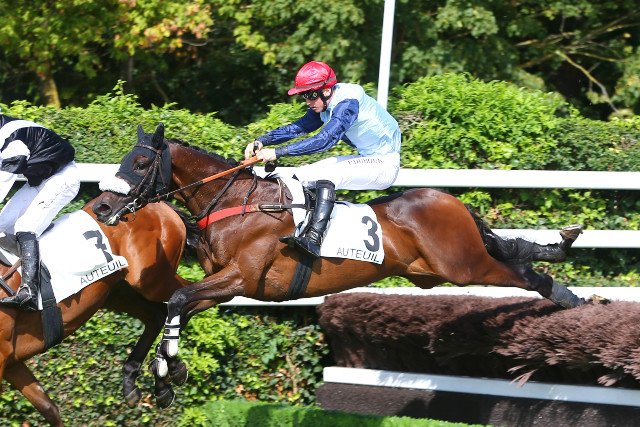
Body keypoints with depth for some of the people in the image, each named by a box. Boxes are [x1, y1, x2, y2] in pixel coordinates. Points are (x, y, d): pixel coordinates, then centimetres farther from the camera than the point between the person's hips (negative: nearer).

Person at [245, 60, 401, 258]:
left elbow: (325, 139, -37)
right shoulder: (324, 104, 0)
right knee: (302, 175, 5)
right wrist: (262, 142, -12)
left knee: (327, 175, -30)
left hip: (385, 164, -10)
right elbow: (299, 127, 3)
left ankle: (313, 238, -40)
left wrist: (277, 152, -40)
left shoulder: (347, 104, -28)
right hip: (366, 159, 10)